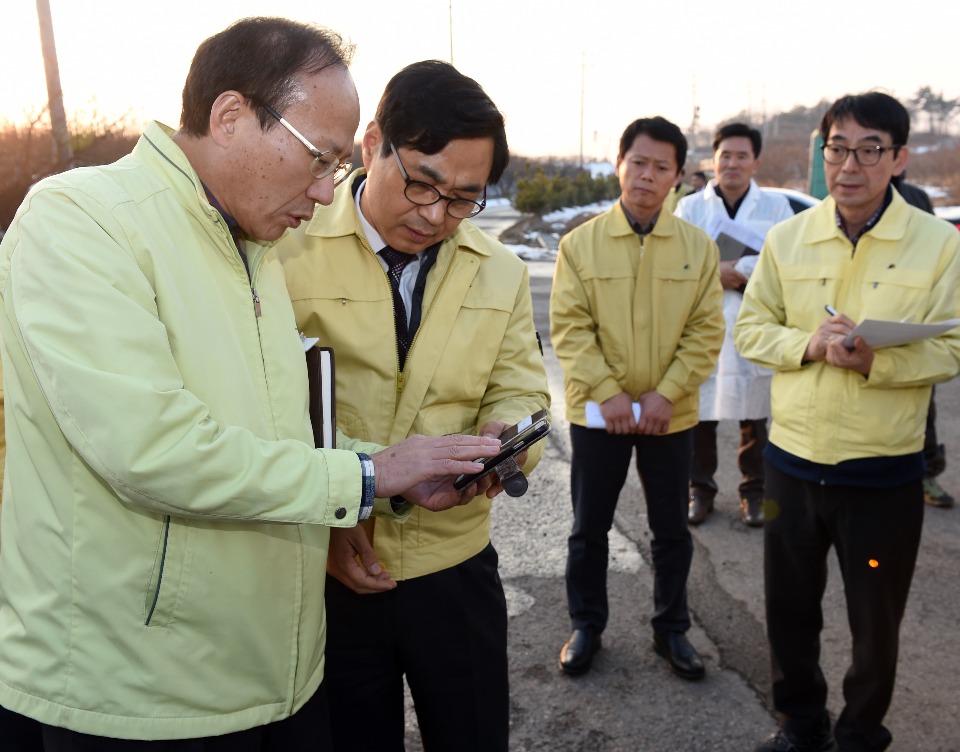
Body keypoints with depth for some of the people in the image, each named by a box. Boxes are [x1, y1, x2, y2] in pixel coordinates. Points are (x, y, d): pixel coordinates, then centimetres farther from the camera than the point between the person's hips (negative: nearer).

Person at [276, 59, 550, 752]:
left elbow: (520, 393, 3)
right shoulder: (289, 254, -9)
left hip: (456, 568, 3)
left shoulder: (502, 273, 4)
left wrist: (501, 436, -20)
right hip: (326, 571, -2)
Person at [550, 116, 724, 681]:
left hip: (671, 415, 1)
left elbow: (707, 331, -3)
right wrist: (609, 394, -16)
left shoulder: (698, 247, 0)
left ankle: (672, 628, 32)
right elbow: (569, 328, -7)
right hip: (597, 412, -1)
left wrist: (666, 394, -13)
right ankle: (587, 627, 30)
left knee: (672, 529, 13)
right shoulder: (580, 243, -3)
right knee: (590, 527, 11)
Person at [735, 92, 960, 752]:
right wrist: (808, 344, -18)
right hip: (793, 457, 2)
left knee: (875, 619, 14)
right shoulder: (787, 237, 1)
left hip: (885, 468, -2)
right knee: (789, 605, 16)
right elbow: (750, 330, 2)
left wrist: (873, 361, -25)